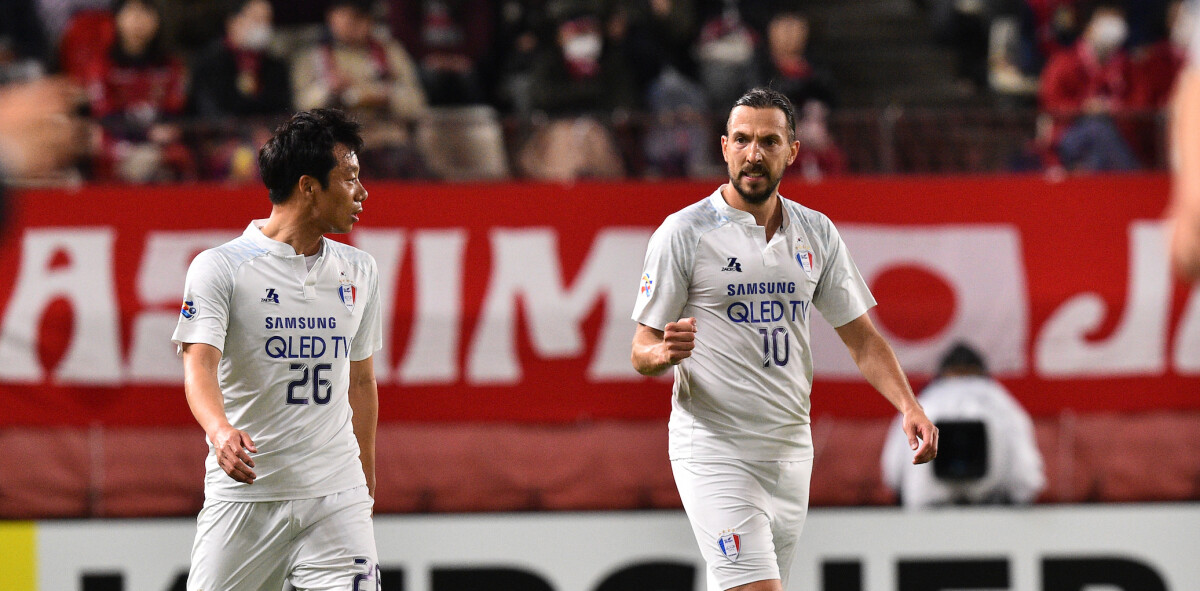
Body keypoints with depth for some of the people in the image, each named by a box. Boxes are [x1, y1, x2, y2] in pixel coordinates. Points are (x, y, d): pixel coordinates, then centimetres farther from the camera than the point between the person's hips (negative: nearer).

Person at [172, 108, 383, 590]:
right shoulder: (220, 267, -5)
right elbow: (199, 364, -17)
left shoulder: (359, 271, 12)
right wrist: (220, 431, -37)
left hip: (335, 496, 3)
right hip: (243, 495, -3)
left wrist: (366, 485, 22)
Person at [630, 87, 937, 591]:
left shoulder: (817, 233, 9)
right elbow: (641, 354, -4)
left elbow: (861, 338, 12)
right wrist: (666, 351, -28)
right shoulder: (683, 233, -6)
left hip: (790, 450, 5)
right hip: (714, 450, -5)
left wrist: (909, 407, -3)